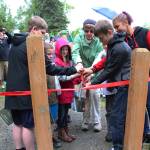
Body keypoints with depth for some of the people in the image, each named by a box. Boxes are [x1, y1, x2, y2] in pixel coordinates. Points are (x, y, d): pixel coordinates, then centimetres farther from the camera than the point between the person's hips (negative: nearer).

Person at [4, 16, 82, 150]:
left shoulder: (16, 44, 13)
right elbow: (49, 69, -16)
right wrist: (73, 69, -12)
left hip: (13, 91, 8)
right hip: (26, 92, -8)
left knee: (18, 124, 14)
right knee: (28, 125, 2)